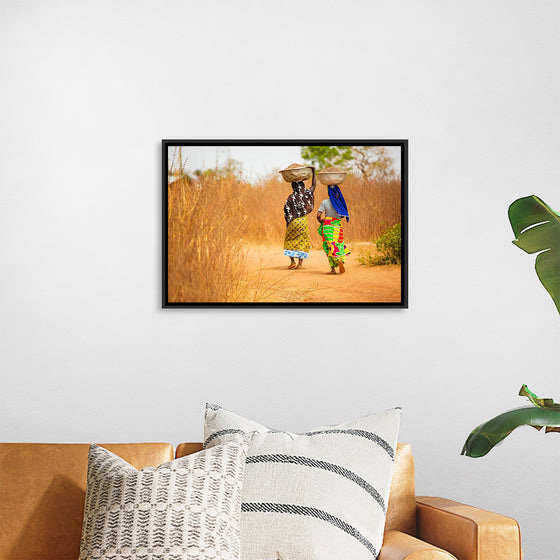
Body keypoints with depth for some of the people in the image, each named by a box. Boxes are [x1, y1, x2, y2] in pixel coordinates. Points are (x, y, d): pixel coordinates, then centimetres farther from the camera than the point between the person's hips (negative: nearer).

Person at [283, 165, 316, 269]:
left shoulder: (290, 198, -7)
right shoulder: (306, 195, -4)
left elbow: (286, 212, -6)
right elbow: (313, 185, 11)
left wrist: (288, 222, 7)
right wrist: (313, 171, 14)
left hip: (292, 222, -1)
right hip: (303, 221, 1)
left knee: (289, 241, 14)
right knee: (302, 242, 7)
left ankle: (292, 261, 4)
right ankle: (300, 263, 1)